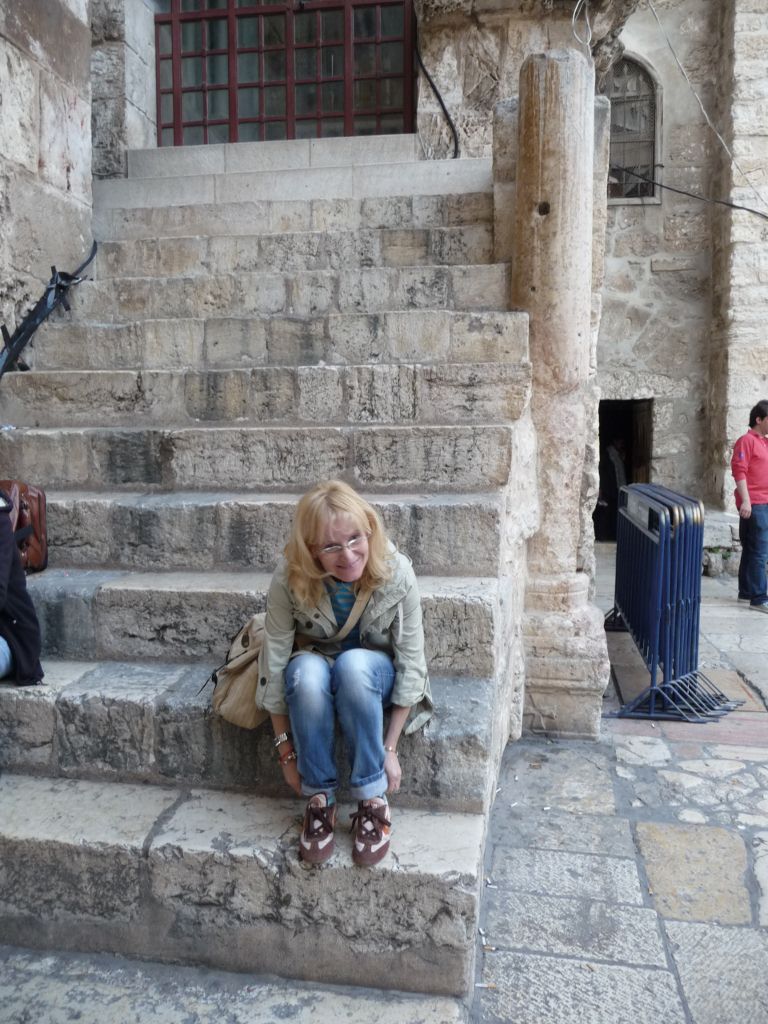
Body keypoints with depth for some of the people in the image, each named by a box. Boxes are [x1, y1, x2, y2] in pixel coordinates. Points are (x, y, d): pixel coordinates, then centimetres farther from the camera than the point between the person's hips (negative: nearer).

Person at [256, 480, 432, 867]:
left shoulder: (396, 574, -25)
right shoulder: (289, 578, -26)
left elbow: (411, 664, -17)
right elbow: (274, 661, -17)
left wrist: (390, 749, -17)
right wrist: (285, 746, -14)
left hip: (371, 671, 0)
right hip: (315, 665, 0)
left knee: (354, 664, -37)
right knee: (307, 671, -37)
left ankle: (373, 799, -22)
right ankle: (319, 799, -19)